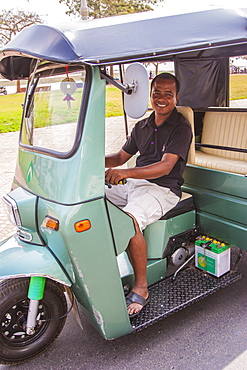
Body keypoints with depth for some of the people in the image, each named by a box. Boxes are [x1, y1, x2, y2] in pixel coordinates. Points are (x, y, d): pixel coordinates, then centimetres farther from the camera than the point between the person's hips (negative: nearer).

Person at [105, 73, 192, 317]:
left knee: (129, 220, -34)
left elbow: (165, 166, -19)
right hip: (132, 184, 7)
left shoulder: (181, 128, -5)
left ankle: (140, 288, -19)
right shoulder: (142, 126, 18)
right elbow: (121, 156, 19)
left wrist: (127, 172, -33)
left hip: (163, 189, -7)